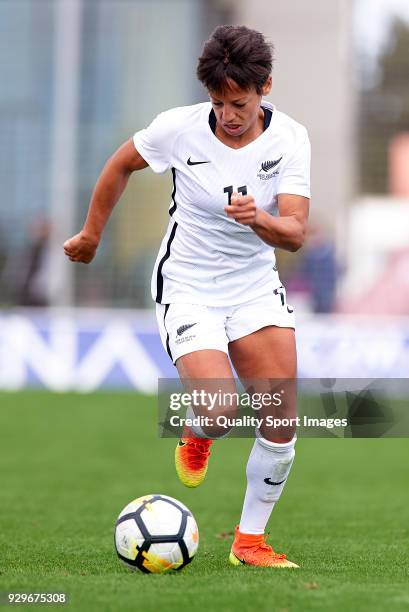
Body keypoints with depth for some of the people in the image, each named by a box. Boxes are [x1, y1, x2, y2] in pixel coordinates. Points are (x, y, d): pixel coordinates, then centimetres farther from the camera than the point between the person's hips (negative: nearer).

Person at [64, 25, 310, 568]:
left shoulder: (289, 138, -11)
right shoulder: (179, 127, -15)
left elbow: (295, 234, -18)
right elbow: (120, 166, 5)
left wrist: (259, 219, -39)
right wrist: (91, 235, 15)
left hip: (256, 287, 3)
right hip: (188, 289, -3)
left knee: (281, 424, -7)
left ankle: (250, 539, 11)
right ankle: (196, 435, 17)